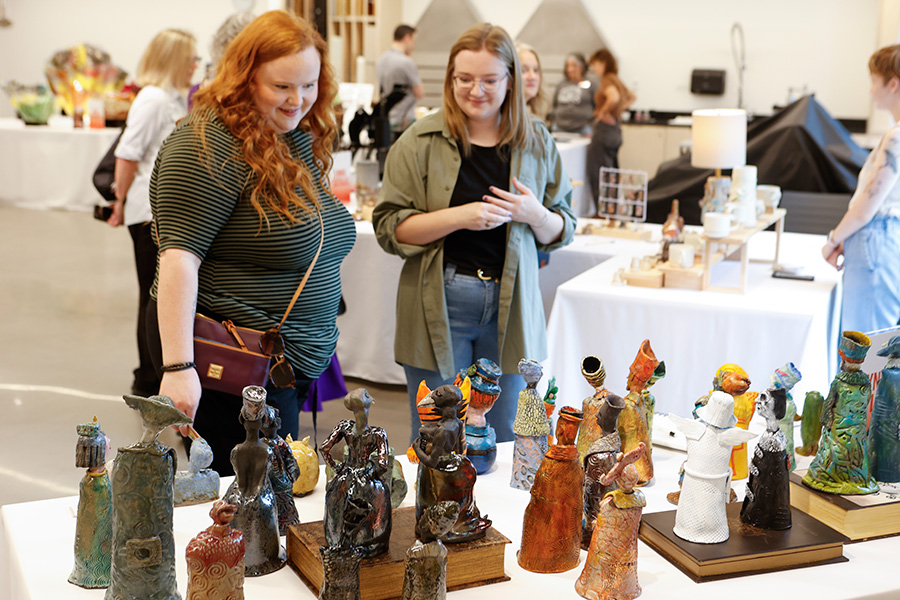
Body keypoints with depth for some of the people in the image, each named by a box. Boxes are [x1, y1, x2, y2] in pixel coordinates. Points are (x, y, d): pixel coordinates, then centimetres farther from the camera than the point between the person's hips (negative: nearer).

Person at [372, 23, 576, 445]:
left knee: (504, 445, 8)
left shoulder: (536, 142, 7)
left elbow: (560, 232, 12)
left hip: (511, 305, 2)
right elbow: (389, 228, -5)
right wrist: (461, 216, -17)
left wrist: (535, 214, -10)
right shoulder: (421, 141, -1)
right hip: (440, 307, -2)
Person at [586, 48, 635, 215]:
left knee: (597, 176, -5)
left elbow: (614, 97, -33)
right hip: (616, 131, 10)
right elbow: (631, 97, 30)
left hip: (604, 130, -10)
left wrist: (603, 111, -17)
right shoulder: (616, 80, 14)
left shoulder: (607, 80, -13)